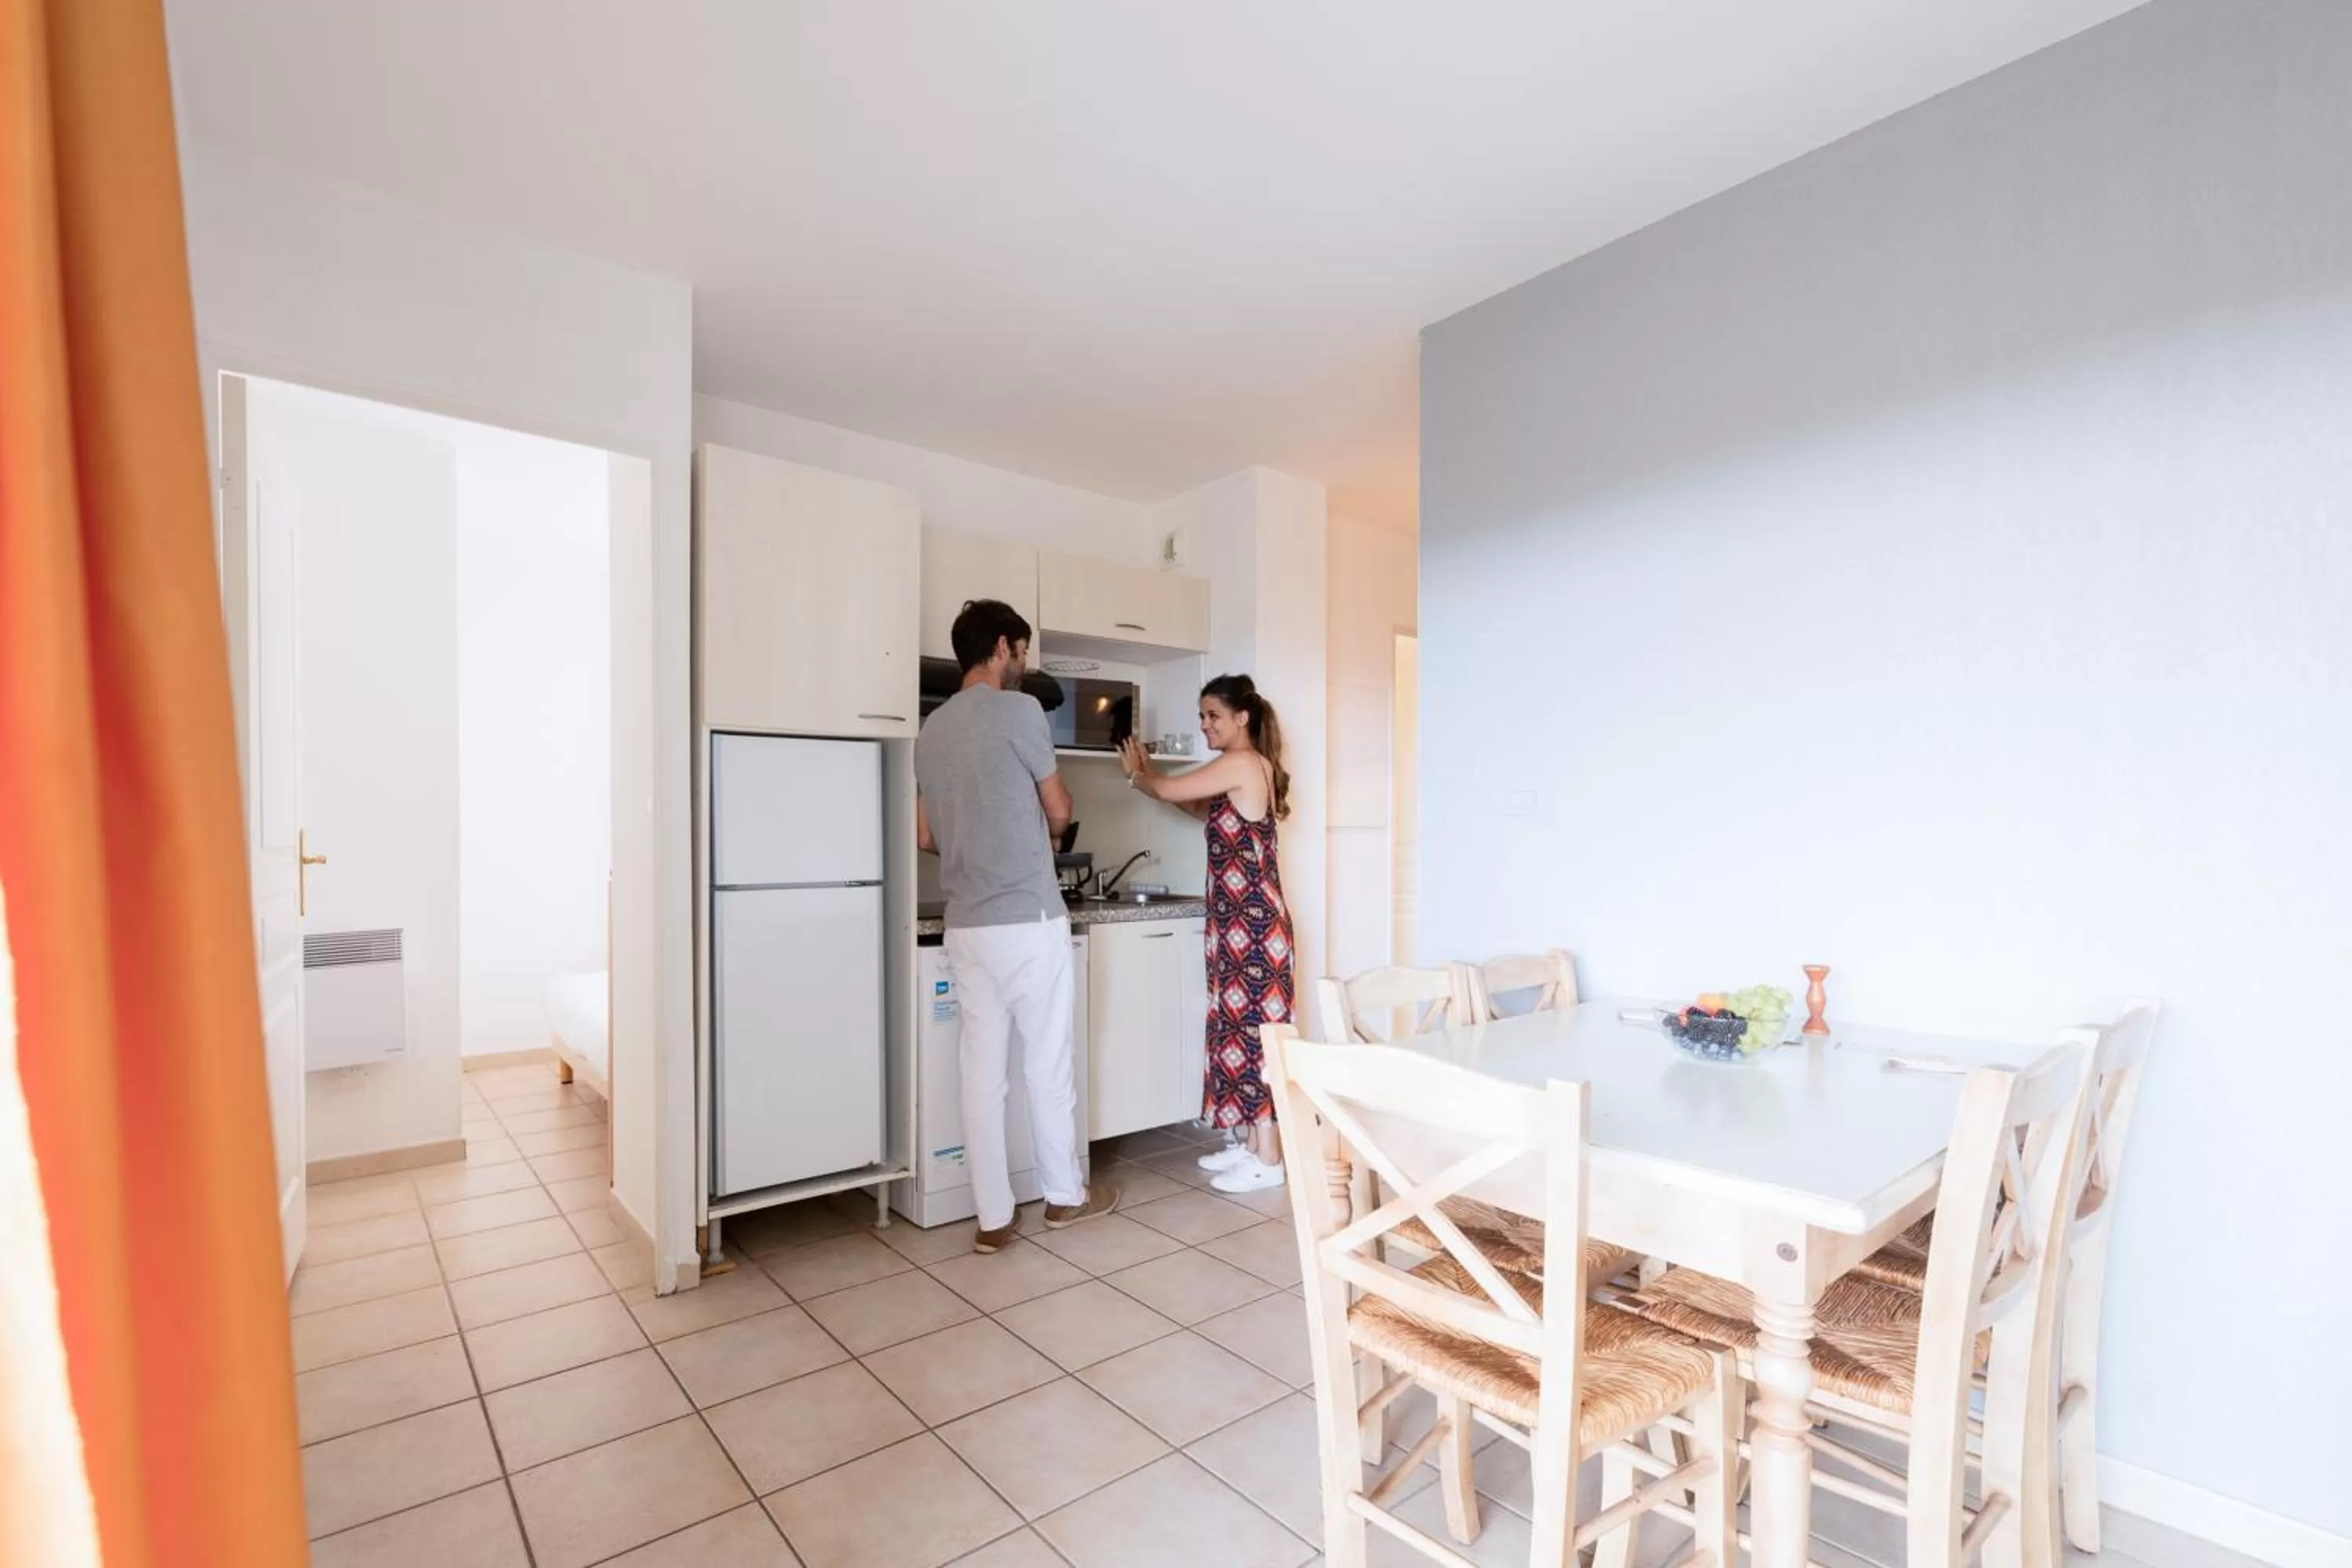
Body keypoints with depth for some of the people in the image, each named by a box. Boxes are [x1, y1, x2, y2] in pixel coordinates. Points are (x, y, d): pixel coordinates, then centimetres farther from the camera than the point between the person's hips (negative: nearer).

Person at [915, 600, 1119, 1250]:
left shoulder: (932, 729, 11)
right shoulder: (1018, 709, -9)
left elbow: (927, 837, 15)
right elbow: (1059, 811, -1)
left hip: (966, 925, 6)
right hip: (1028, 919, -6)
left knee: (981, 1068, 9)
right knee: (1048, 1061, 9)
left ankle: (993, 1217, 17)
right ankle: (1066, 1195, 25)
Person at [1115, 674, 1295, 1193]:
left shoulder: (1242, 764, -13)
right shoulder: (1245, 772, 16)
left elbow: (1169, 791, -9)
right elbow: (1198, 808, 29)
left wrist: (1134, 773, 12)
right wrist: (1146, 767, 25)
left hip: (1251, 921, -10)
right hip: (1238, 920, 10)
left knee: (1254, 1029, -3)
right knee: (1242, 1027, 14)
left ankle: (1268, 1159, 7)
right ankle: (1251, 1143, 24)